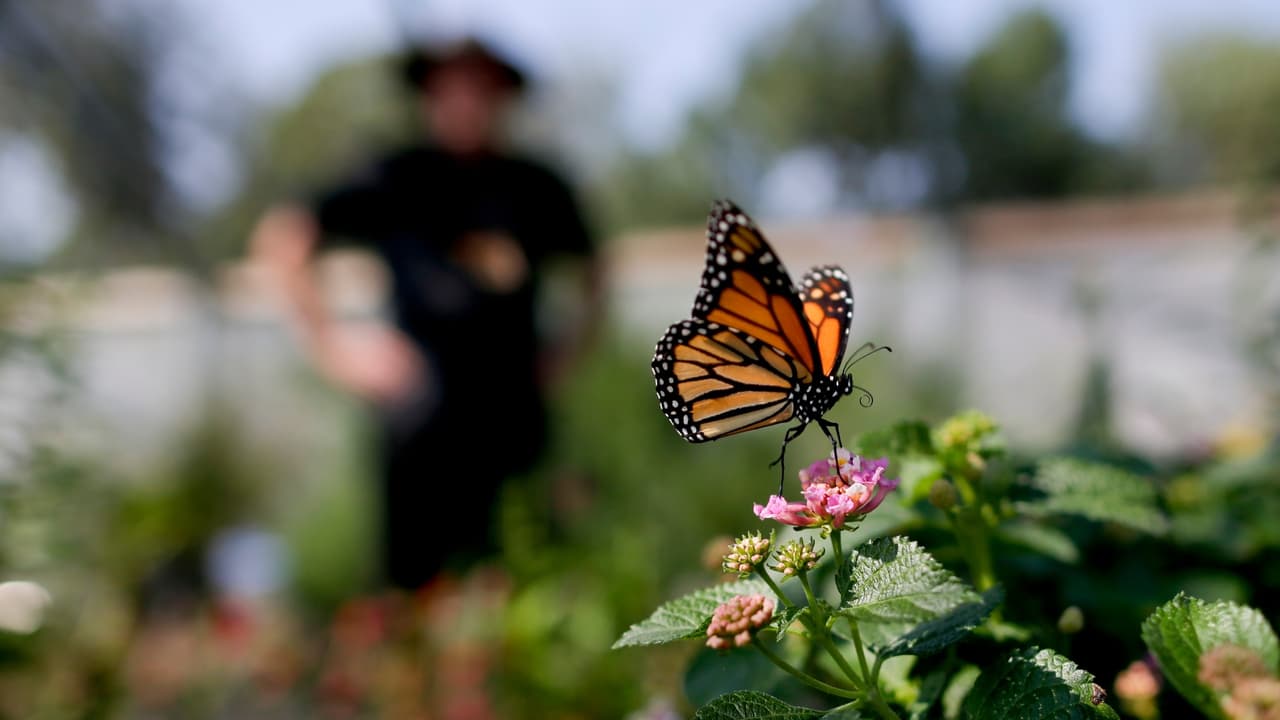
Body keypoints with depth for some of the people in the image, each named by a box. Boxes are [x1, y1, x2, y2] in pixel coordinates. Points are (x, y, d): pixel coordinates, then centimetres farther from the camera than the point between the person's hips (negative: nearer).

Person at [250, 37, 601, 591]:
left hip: (517, 420, 3)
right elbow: (278, 239, 2)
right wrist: (330, 343, -5)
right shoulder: (398, 181, 3)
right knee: (417, 584, -2)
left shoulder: (537, 188, 12)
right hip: (426, 431, -3)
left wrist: (567, 346, 13)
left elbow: (589, 274, 28)